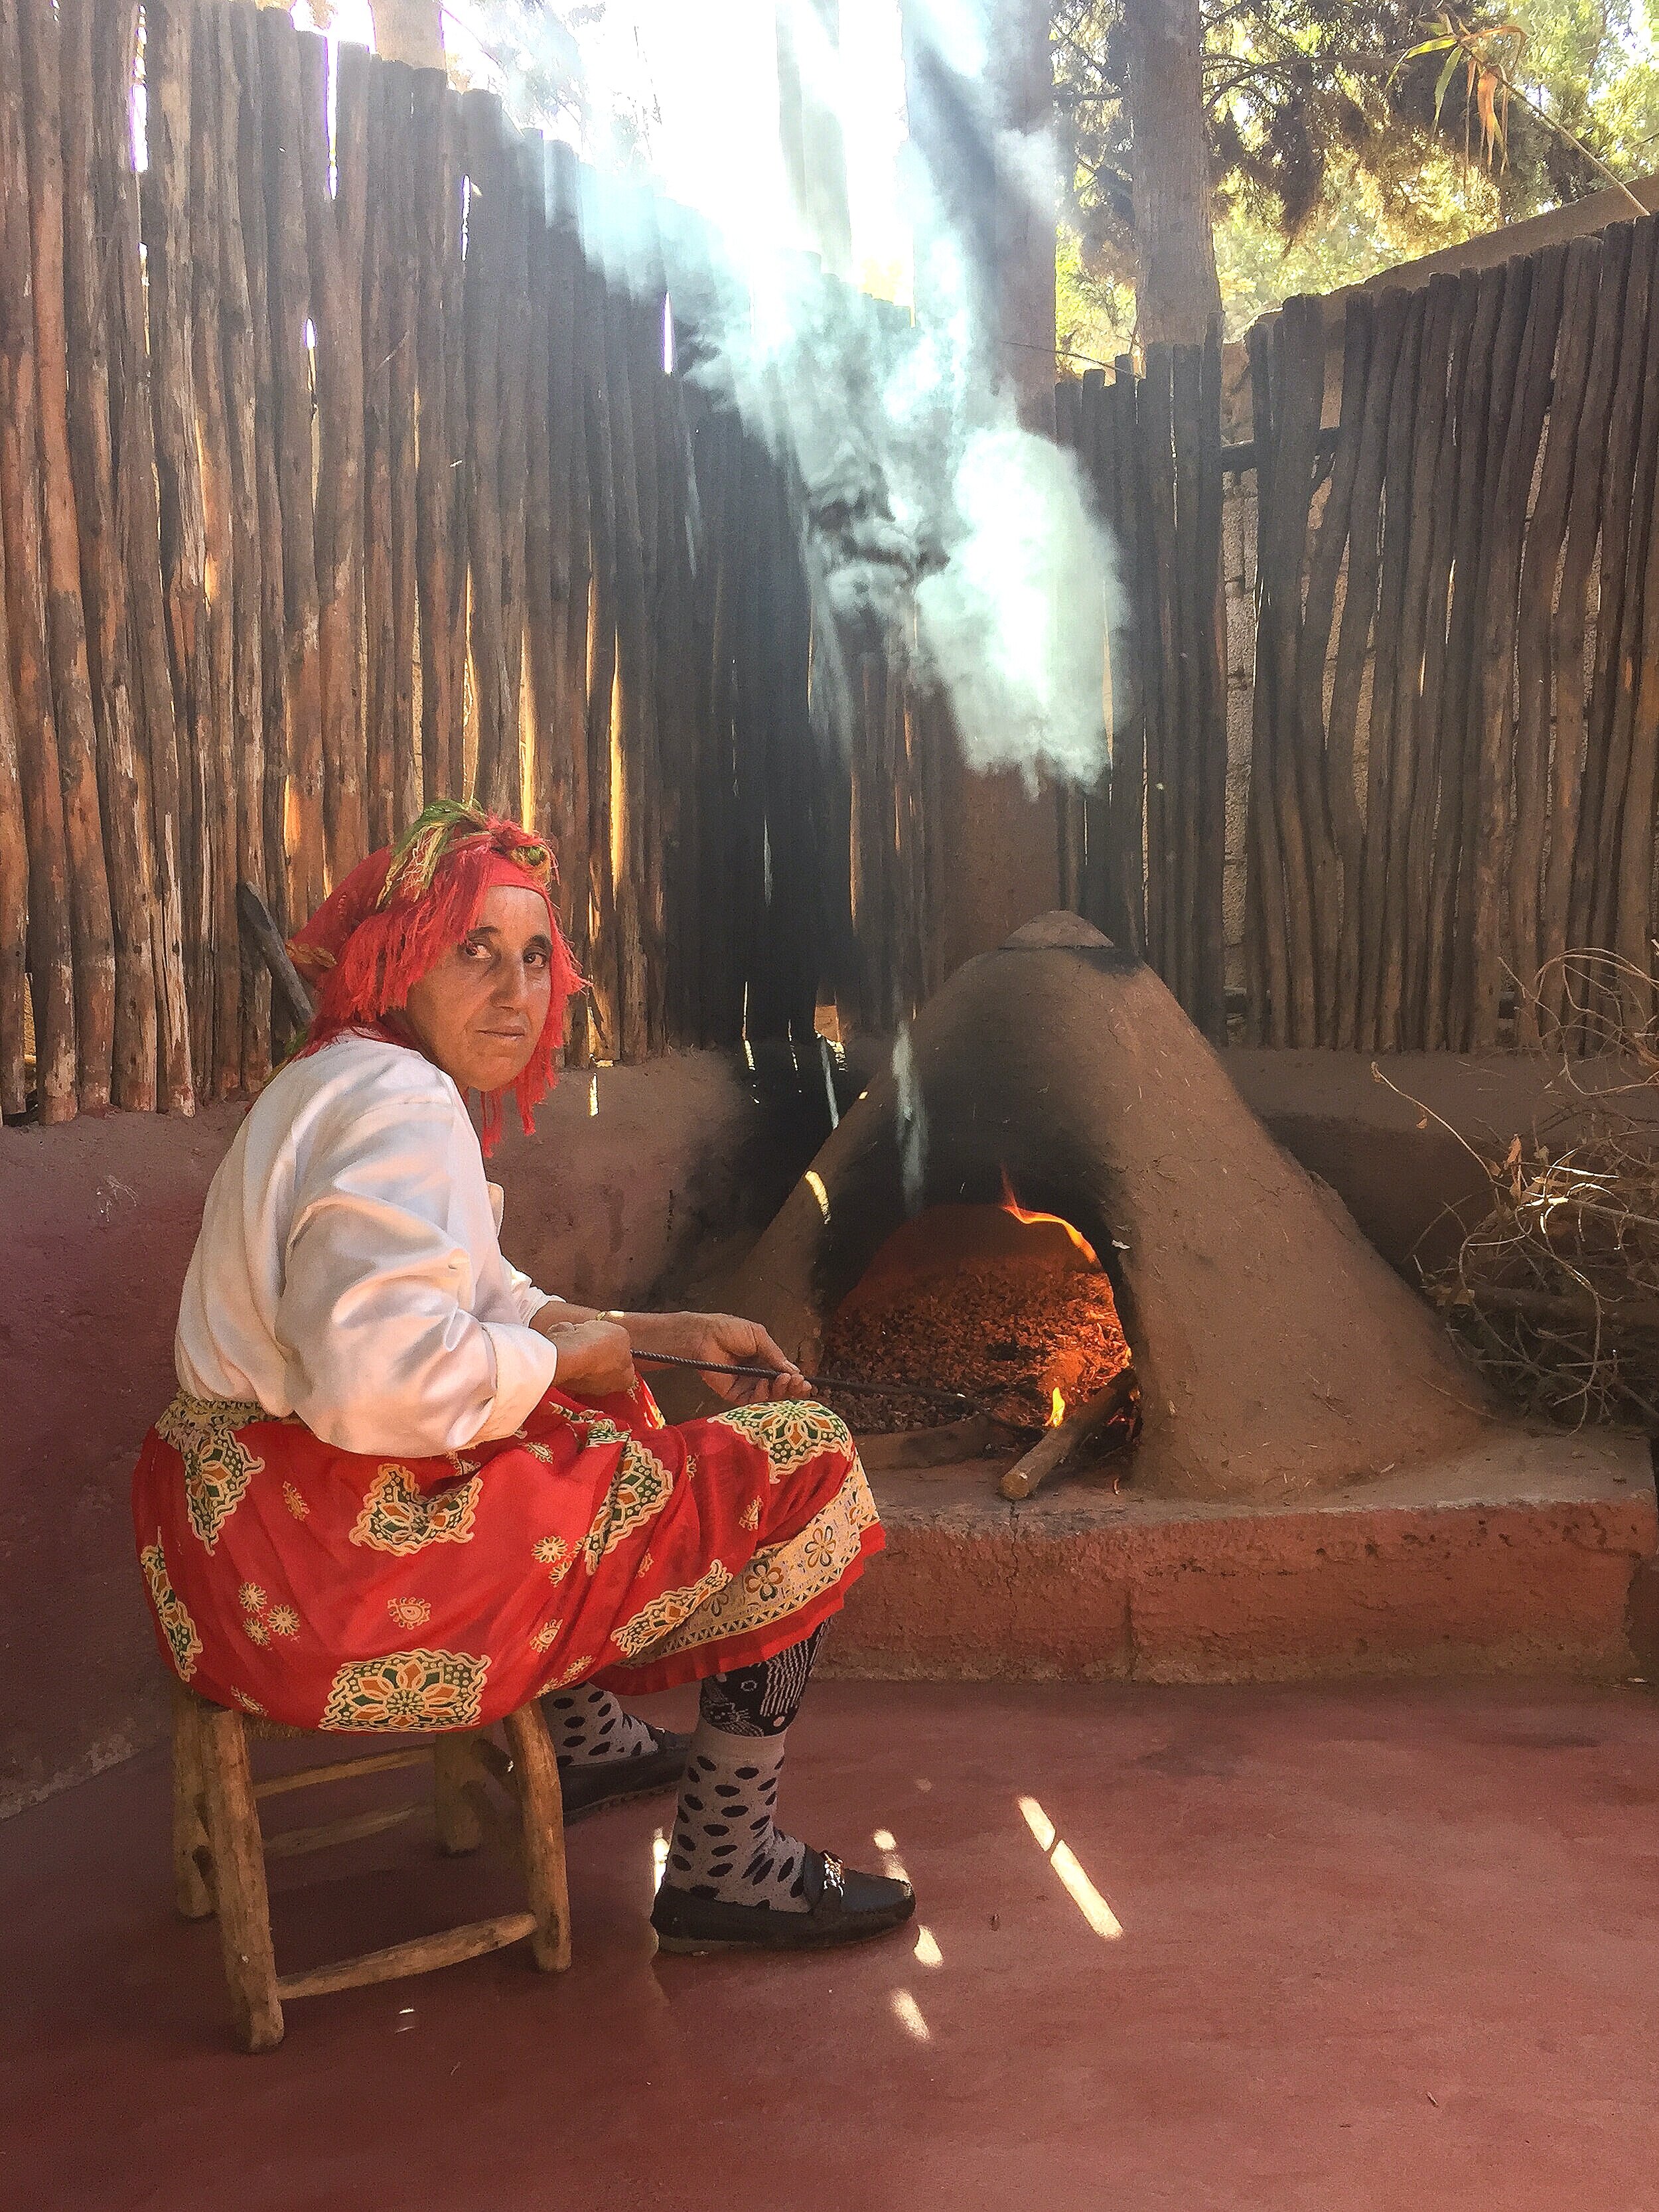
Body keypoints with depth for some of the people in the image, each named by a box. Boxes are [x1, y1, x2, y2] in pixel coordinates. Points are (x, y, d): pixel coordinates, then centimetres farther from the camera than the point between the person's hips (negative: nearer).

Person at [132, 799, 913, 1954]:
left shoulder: (340, 1085, 16)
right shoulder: (400, 1105, -19)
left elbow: (486, 1304, 20)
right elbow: (379, 1379, -33)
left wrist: (667, 1333, 12)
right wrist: (565, 1359, -16)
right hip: (341, 1565, -11)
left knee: (607, 1417, 35)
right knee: (804, 1465, -3)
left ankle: (585, 1739, 43)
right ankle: (727, 1873, 7)